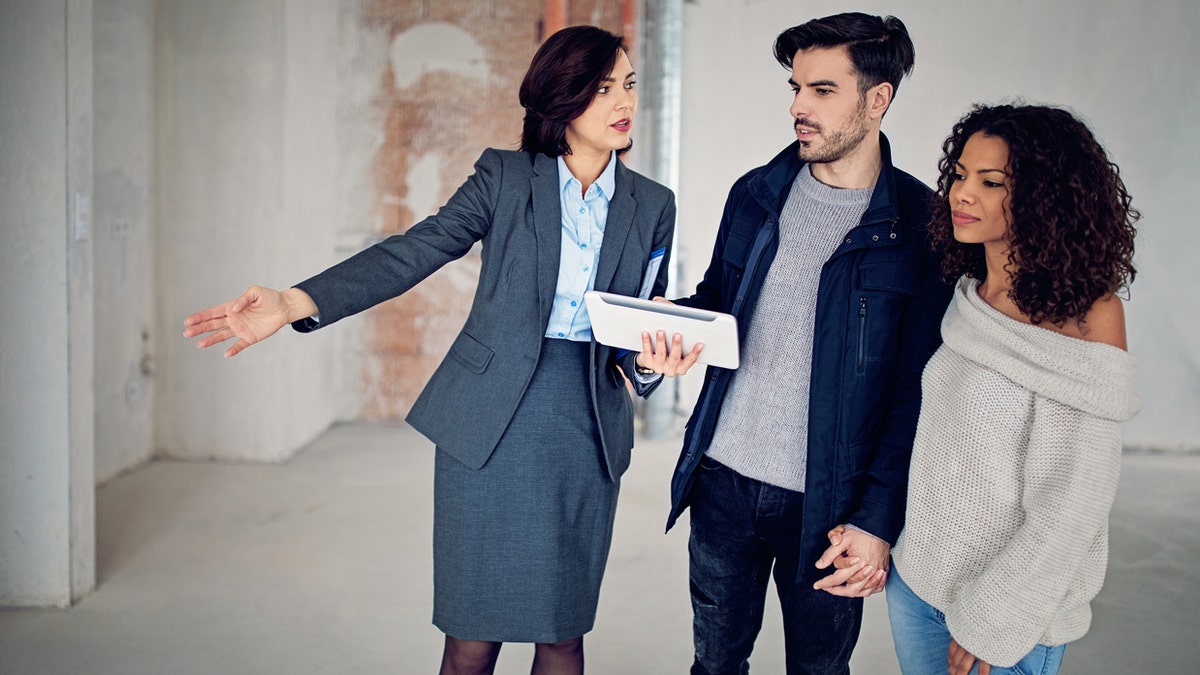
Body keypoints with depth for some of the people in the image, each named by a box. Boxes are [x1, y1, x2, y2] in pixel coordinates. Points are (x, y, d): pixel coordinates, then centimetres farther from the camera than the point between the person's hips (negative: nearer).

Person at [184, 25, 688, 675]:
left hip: (586, 427, 3)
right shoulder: (505, 177, 0)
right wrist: (297, 302, -21)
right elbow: (411, 253, -8)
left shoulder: (652, 206, 8)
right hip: (488, 424, -2)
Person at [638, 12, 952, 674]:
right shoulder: (755, 194, 5)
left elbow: (917, 389, -9)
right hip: (723, 477, 4)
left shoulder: (922, 224, -9)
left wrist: (878, 520, -13)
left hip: (827, 504, -3)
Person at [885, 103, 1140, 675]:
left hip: (1013, 607, -6)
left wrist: (990, 618, -15)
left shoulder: (1087, 315, -20)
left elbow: (1071, 505, -19)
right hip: (917, 576, 6)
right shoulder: (969, 294, 1)